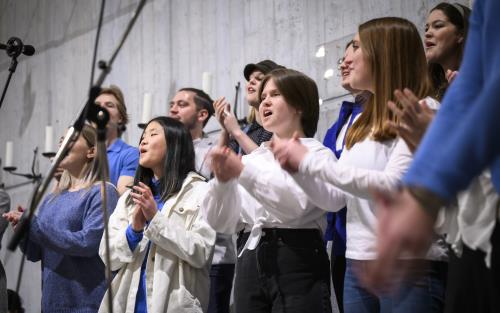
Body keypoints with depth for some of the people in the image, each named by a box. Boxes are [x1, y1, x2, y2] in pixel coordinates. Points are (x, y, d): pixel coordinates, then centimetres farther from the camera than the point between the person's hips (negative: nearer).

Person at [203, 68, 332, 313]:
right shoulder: (251, 159, 17)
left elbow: (294, 203, -17)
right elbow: (222, 222, 12)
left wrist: (243, 172, -18)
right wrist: (222, 180, -4)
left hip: (297, 263, -5)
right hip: (250, 263, 5)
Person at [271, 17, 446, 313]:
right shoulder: (363, 122, 17)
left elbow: (394, 186, -20)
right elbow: (335, 198, 16)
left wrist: (310, 160, -16)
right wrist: (298, 167, -2)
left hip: (410, 267, -7)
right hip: (358, 266, 7)